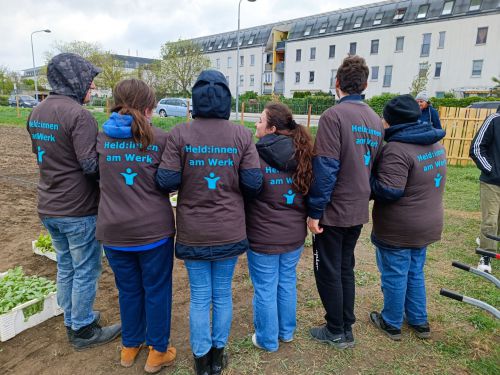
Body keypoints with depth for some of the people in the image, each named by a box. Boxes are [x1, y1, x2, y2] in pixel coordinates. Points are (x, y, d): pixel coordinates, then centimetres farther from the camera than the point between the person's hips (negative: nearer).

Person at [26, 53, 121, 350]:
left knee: (66, 266, 20)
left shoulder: (37, 113, 8)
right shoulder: (79, 115, -19)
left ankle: (72, 320, 35)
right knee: (86, 271, 7)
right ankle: (83, 330, 22)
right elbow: (91, 165, -24)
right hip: (79, 209, -8)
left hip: (49, 208, 8)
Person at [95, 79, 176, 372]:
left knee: (129, 289, 21)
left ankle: (130, 347, 39)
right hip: (154, 229, -3)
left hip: (114, 230, 4)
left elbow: (97, 175, 13)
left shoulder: (101, 138, 0)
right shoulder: (160, 138, -10)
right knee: (157, 290, 14)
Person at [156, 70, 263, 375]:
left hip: (193, 233, 0)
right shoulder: (242, 135, -8)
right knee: (223, 294, 19)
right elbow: (254, 183, -10)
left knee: (200, 297, 16)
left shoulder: (180, 134, -10)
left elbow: (166, 181, -11)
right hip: (230, 232, 1)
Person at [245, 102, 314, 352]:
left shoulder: (255, 156, -19)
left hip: (264, 237, -5)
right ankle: (286, 332, 42)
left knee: (265, 289, 12)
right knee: (287, 283, 22)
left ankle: (267, 340, 32)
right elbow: (309, 191, 7)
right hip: (295, 234, 6)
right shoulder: (301, 153, -3)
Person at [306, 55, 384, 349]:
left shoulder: (333, 115, -15)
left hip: (333, 211, -7)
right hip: (358, 211, 7)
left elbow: (325, 168, -21)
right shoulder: (376, 120, 8)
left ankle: (336, 332, 23)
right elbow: (375, 167, 12)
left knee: (328, 272, 9)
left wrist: (314, 211, -15)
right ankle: (347, 329, 31)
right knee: (346, 269, 19)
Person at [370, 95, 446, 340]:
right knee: (415, 274, 23)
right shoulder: (435, 143, 7)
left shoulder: (397, 149, -24)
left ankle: (392, 324, 27)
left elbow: (388, 191, -27)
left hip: (398, 229, -8)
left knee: (394, 276, 9)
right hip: (427, 224, 9)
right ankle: (419, 321, 36)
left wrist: (367, 177, -13)